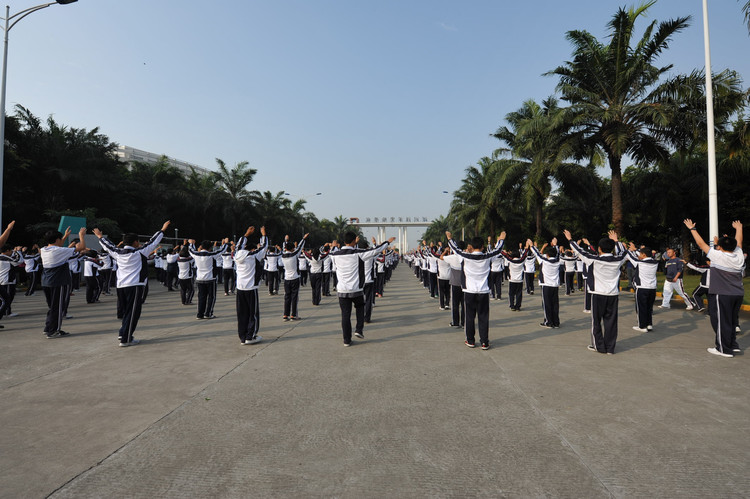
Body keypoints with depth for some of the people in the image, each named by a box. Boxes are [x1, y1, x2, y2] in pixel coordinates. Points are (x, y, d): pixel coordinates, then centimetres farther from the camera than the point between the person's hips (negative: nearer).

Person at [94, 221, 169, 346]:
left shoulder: (118, 253, 8)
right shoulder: (138, 252, -7)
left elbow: (109, 246, 26)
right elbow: (152, 242, -1)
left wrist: (100, 236, 45)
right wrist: (162, 230, 9)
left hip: (121, 285, 7)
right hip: (135, 285, -7)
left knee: (126, 311, 19)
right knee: (133, 312, -2)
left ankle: (123, 333, 19)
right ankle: (126, 339, -2)